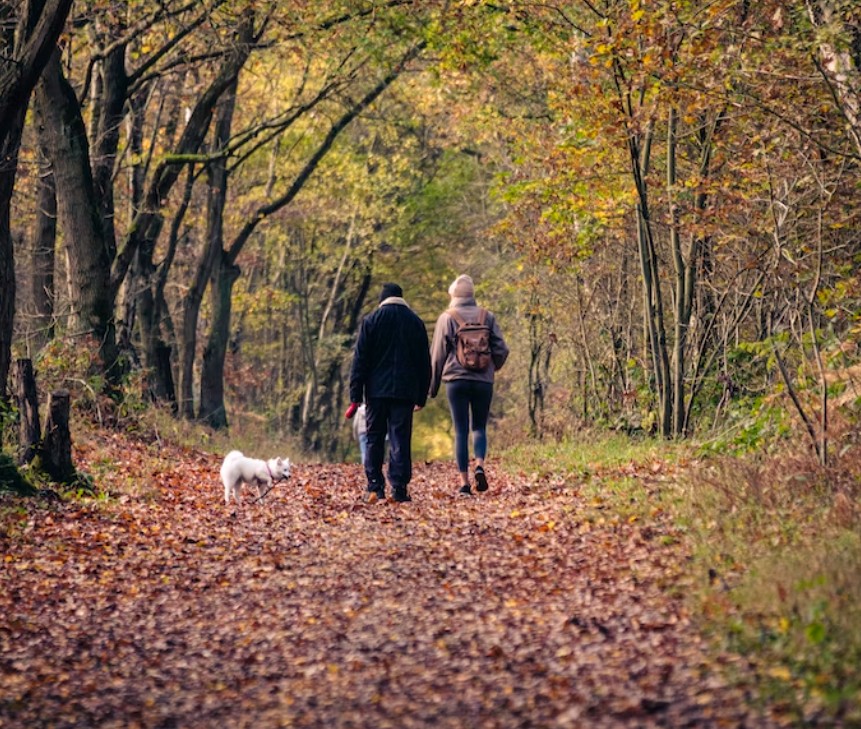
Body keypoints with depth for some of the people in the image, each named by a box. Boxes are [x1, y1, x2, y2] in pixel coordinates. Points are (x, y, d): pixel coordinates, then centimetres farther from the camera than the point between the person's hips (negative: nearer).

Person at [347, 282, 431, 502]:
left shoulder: (371, 321, 2)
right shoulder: (416, 322, 8)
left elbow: (360, 359, -1)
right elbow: (425, 362, 10)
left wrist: (355, 395, 0)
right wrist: (422, 397, 14)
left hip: (377, 390, -1)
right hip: (405, 391, 1)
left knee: (374, 439, 8)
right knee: (401, 439, 0)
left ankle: (375, 488, 3)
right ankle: (399, 488, -6)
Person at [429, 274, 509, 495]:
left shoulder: (447, 318, 2)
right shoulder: (487, 317, 7)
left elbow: (437, 354, 3)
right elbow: (501, 349, 4)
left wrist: (433, 386, 11)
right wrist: (493, 368, 25)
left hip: (456, 380, -2)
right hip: (484, 381, 2)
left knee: (461, 431, 2)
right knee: (479, 427, 12)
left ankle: (464, 481, -2)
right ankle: (479, 465, -14)